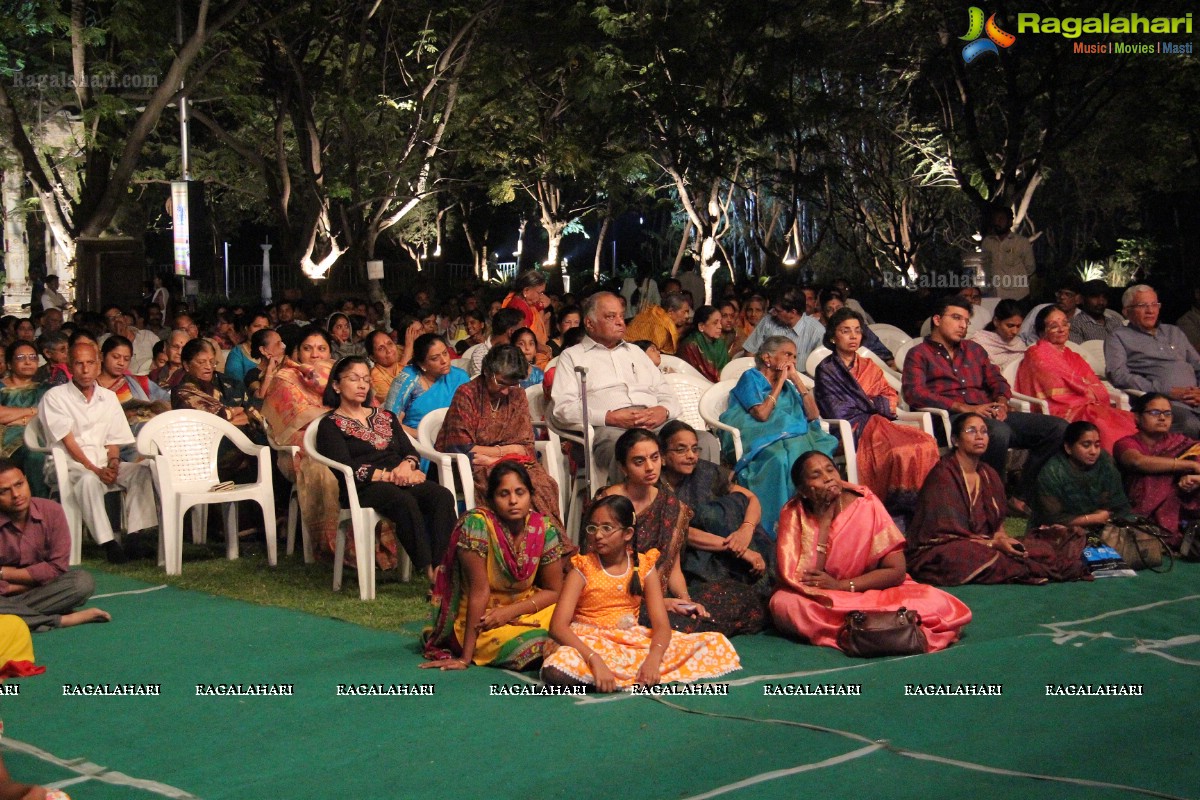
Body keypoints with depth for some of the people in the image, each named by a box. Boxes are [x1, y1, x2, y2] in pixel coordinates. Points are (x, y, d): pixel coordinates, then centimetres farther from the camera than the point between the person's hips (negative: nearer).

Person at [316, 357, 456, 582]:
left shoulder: (385, 416, 26)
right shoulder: (331, 425, 8)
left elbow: (411, 452, 17)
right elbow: (346, 468, -7)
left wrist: (407, 465, -8)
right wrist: (389, 475, -14)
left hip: (401, 482, 5)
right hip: (364, 488, -5)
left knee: (443, 496, -27)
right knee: (406, 502, -37)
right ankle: (428, 571, -39)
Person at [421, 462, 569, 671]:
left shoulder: (545, 530, -8)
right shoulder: (476, 524, -21)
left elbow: (553, 591, 0)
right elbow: (480, 590, -22)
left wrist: (510, 611, -16)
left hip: (523, 612, 5)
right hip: (480, 621, -5)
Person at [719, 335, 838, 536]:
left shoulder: (788, 385, 29)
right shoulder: (751, 378, 12)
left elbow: (813, 414, 15)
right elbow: (762, 414, -6)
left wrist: (796, 379, 13)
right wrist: (780, 381, 4)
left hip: (794, 435, 5)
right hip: (762, 438, -5)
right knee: (780, 459, -40)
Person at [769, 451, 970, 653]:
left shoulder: (866, 505, -10)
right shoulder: (793, 514, -9)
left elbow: (897, 571, -11)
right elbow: (797, 579, -21)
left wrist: (840, 585, -17)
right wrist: (822, 521, -21)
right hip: (823, 601, 1)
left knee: (935, 601, -25)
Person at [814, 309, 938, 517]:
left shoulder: (869, 366, 25)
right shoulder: (826, 370, 6)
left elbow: (892, 398, 15)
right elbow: (837, 411, -5)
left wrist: (867, 404, -4)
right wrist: (872, 404, 3)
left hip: (878, 422, 6)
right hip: (853, 430, -6)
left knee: (926, 444, -24)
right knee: (900, 451, -33)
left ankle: (921, 503, -27)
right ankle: (899, 505, -28)